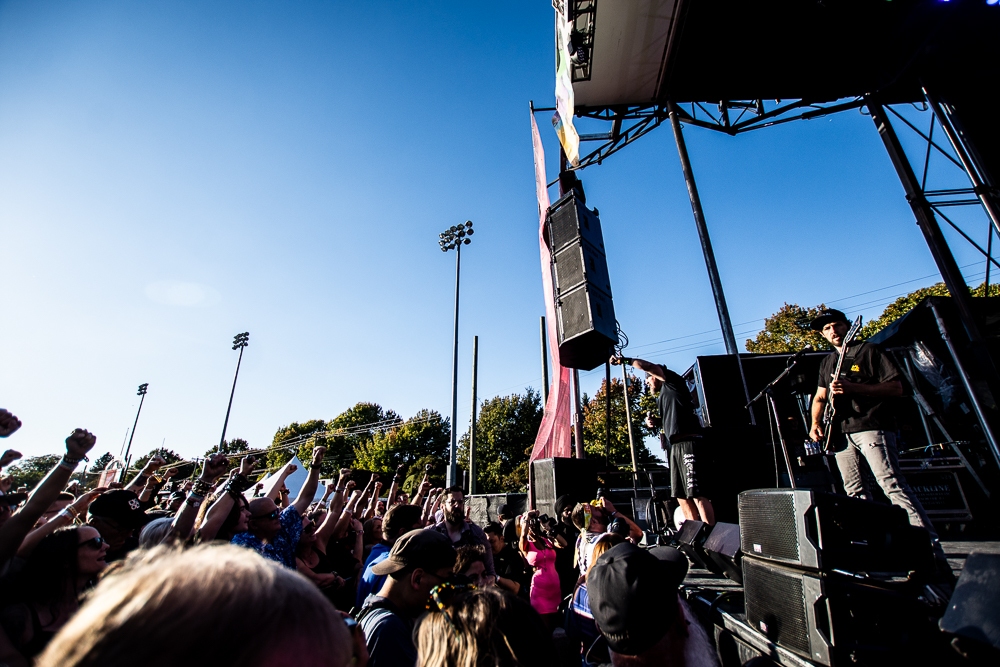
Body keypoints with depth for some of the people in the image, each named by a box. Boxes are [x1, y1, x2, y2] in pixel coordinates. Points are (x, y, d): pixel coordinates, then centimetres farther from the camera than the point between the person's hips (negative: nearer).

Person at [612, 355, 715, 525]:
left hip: (689, 443, -10)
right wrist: (656, 422, 16)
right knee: (681, 495, 7)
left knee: (697, 493, -13)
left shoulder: (672, 383, 3)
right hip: (676, 446, 10)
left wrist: (624, 360, 1)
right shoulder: (662, 397, 26)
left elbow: (647, 366, -10)